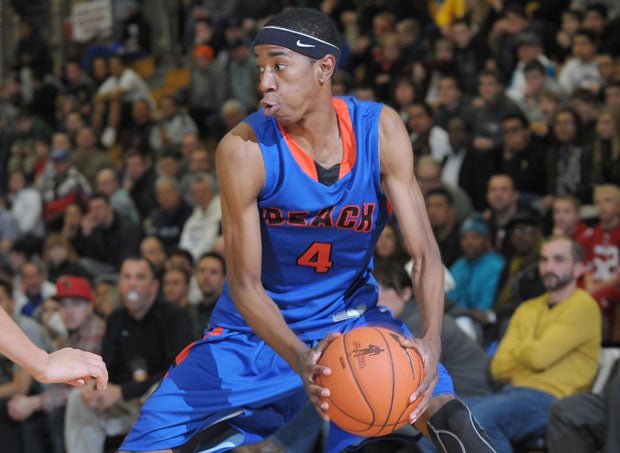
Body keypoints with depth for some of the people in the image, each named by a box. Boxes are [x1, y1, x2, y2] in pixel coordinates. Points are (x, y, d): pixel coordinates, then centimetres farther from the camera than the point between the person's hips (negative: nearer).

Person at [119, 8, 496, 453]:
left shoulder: (380, 129, -15)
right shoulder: (245, 149, -21)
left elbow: (424, 251, -15)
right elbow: (244, 282, -21)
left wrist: (430, 340, -34)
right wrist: (300, 359, -38)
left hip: (351, 316, 1)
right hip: (259, 328, -1)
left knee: (443, 409, -23)